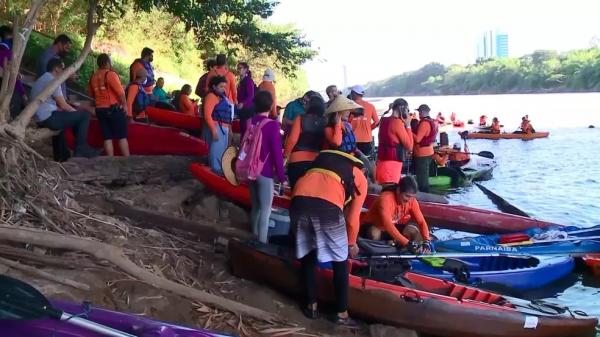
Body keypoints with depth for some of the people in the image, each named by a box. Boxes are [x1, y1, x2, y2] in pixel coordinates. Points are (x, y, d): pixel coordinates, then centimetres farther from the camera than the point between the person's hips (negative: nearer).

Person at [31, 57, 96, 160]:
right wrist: (77, 112, 5)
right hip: (49, 118, -10)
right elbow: (63, 105, -13)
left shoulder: (40, 80, 20)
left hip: (40, 119, 10)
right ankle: (81, 148, -2)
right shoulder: (52, 81, -11)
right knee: (84, 115, -5)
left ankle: (61, 155, 45)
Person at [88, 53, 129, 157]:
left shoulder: (93, 77, 9)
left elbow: (92, 95, 18)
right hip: (114, 108, -6)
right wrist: (124, 105, -8)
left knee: (107, 138, 6)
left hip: (100, 109, 6)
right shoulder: (110, 74, -11)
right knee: (122, 137, -1)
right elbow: (120, 92, -18)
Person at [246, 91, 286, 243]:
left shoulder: (249, 123, 1)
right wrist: (282, 177, -9)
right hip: (265, 173, -7)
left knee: (255, 207, 20)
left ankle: (254, 238, 30)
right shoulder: (272, 125, -17)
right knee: (265, 210, 0)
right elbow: (277, 153, -17)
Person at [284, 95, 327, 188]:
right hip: (317, 161, 3)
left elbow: (292, 139, -9)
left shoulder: (301, 119, -4)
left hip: (298, 160, -2)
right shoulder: (325, 122, 2)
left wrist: (285, 154, 4)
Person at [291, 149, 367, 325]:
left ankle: (311, 305, 31)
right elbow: (352, 218, 26)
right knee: (340, 261, 16)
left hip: (299, 199, 4)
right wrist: (351, 243, 44)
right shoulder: (360, 179, 26)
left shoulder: (323, 157, 38)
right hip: (327, 205, -4)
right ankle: (342, 313, 22)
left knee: (306, 255, 23)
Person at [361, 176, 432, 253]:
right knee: (374, 234, -38)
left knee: (413, 231, -20)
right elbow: (387, 224, -41)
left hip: (393, 228, 5)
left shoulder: (412, 201, -13)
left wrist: (427, 241, -32)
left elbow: (421, 222, -13)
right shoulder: (386, 198, -32)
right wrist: (407, 243, -47)